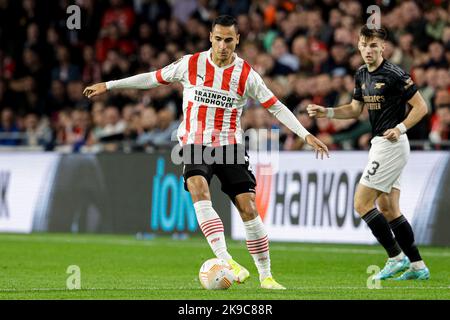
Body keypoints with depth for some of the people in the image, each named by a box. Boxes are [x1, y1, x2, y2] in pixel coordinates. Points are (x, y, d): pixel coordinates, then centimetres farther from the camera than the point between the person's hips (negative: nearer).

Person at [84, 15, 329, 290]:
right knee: (198, 190, -30)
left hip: (230, 146, 1)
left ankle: (266, 276, 4)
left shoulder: (246, 74, -2)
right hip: (195, 144, -1)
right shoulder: (191, 64, -1)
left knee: (248, 207, -9)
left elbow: (275, 107, 2)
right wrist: (108, 86, 14)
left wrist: (306, 135, -6)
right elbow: (154, 78, 11)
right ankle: (225, 261, -40)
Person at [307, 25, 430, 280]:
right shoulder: (362, 75, 11)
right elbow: (355, 109, 23)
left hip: (391, 144, -9)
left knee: (362, 202, -10)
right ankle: (417, 266, 12)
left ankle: (396, 257, -4)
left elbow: (421, 106, -12)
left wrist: (400, 128, -24)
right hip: (381, 145, 9)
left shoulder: (394, 74, -15)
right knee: (388, 209, 9)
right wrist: (327, 112, 10)